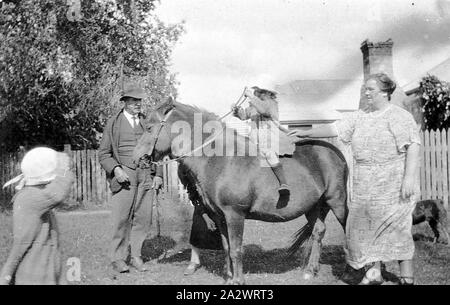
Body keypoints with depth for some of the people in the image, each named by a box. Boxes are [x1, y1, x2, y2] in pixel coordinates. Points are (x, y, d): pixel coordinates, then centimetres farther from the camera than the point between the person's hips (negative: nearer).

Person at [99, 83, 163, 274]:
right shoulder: (114, 123, 7)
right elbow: (103, 154, 5)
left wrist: (158, 174, 8)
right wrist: (116, 169, -12)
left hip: (146, 177, 3)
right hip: (124, 176, -3)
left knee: (143, 218, 2)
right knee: (122, 219, -4)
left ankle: (136, 256, 14)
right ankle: (118, 258, 8)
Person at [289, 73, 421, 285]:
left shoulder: (400, 116, -7)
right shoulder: (360, 117, 11)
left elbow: (413, 146, -14)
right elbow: (335, 129, 13)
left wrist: (409, 177, -21)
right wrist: (306, 133, 10)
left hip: (394, 185, -6)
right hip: (364, 187, 6)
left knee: (396, 226, 0)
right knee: (364, 226, 8)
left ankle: (406, 275, 15)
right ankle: (373, 272, 21)